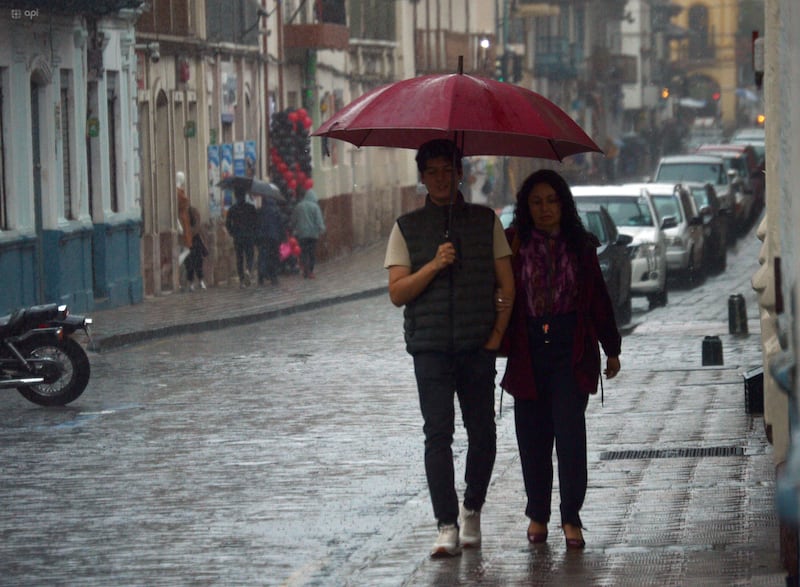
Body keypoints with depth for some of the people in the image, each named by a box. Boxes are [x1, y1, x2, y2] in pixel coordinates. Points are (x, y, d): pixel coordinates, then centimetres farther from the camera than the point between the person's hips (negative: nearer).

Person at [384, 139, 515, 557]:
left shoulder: (486, 222, 8)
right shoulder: (407, 228, 8)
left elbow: (507, 285, 8)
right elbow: (397, 293, 0)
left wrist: (498, 333, -2)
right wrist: (434, 265, -13)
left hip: (478, 348, 1)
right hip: (430, 347, -1)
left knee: (482, 432, 4)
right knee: (438, 433, -9)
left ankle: (472, 510, 24)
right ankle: (446, 525, -10)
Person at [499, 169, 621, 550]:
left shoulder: (580, 245, 8)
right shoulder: (514, 245, 3)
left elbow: (598, 299, 13)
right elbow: (500, 293, 3)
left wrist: (611, 349, 16)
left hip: (572, 349, 0)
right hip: (528, 349, 0)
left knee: (569, 430, -9)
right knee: (532, 433, 4)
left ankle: (571, 518, -4)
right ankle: (537, 514, 17)